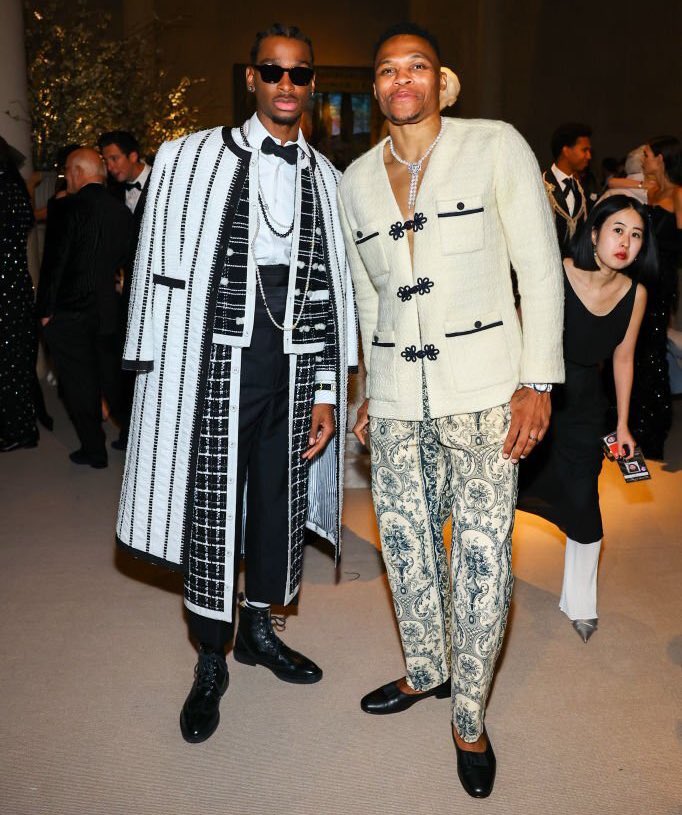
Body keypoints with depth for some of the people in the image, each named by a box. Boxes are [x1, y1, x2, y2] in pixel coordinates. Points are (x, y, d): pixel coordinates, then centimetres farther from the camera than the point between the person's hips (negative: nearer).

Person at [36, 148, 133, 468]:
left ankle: (94, 450, 13)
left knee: (78, 383, 5)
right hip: (108, 309, 6)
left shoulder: (69, 207, -14)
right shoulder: (121, 210, 2)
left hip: (70, 312, -5)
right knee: (110, 378, 18)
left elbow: (54, 260, -14)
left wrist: (46, 309, -7)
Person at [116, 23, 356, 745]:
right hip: (212, 366, -3)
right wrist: (147, 375, -5)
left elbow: (334, 290, 7)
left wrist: (327, 392, 3)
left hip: (295, 372, 3)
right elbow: (158, 270, -1)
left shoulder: (327, 179, 9)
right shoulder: (190, 158, 1)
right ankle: (211, 663, 25)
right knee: (210, 510, 4)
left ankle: (257, 630, 37)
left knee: (280, 503, 12)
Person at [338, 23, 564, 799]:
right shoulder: (355, 179, 11)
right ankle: (425, 670, 35)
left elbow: (540, 266, -4)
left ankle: (469, 714, 19)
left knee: (482, 549, 0)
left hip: (481, 385, -4)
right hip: (396, 393, 4)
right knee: (404, 537, 11)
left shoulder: (496, 146, -1)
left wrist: (536, 382, -11)